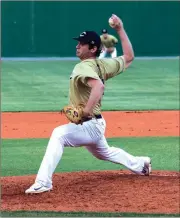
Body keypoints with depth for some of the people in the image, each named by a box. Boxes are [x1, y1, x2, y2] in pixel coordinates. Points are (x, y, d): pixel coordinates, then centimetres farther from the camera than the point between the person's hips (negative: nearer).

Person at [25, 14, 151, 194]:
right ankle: (140, 164, 54)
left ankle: (43, 182, -39)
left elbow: (98, 86, -40)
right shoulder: (102, 64, 3)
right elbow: (129, 58, 13)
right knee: (104, 153, 36)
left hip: (89, 124, -10)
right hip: (95, 125, 10)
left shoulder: (83, 67, -21)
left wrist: (86, 111, -45)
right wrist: (121, 30, 15)